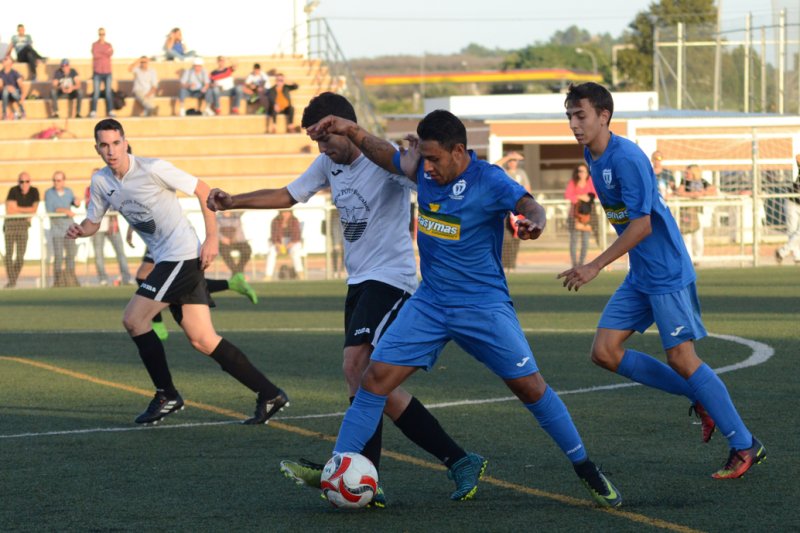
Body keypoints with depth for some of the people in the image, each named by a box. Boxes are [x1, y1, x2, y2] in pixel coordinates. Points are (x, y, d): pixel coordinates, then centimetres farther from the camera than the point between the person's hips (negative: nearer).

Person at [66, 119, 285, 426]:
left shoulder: (152, 169, -13)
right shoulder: (101, 182, 7)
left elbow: (202, 190, -10)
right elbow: (93, 222, 18)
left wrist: (211, 238, -15)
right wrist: (79, 231, -6)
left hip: (183, 255, -7)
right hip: (164, 259, 7)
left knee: (134, 319, -11)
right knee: (202, 340, 2)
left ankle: (167, 396, 2)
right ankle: (269, 394, 6)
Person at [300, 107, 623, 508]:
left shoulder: (489, 180, -17)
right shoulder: (424, 170, -1)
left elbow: (527, 204, -33)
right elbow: (390, 157, 17)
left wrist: (534, 221, -55)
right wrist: (351, 132, 5)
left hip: (483, 306, -4)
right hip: (429, 304, 5)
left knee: (530, 387, -3)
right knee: (376, 377, -7)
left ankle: (587, 471, 12)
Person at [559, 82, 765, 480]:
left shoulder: (627, 159, -21)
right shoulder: (592, 157, 7)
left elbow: (642, 224, -24)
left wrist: (595, 267, -23)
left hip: (667, 273, -9)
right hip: (639, 278, 9)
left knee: (681, 358, -8)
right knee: (605, 352, 2)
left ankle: (745, 446, 3)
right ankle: (699, 398, 15)